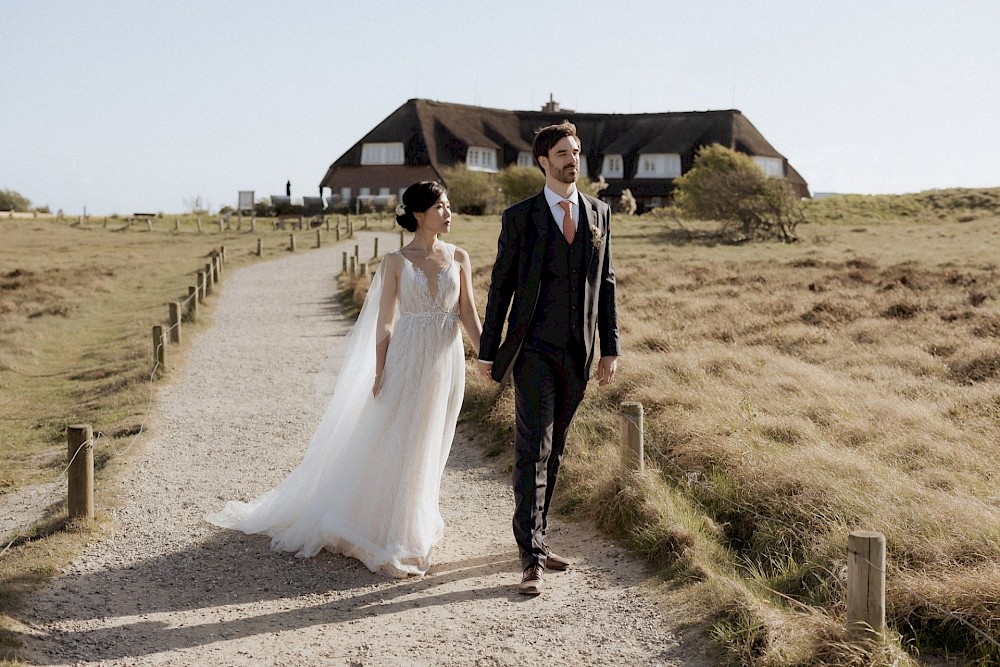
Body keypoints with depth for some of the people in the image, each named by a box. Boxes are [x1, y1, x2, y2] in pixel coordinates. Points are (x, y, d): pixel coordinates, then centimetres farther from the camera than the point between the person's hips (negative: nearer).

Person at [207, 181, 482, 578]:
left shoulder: (458, 257, 5)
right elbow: (384, 322, -2)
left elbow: (468, 314, 3)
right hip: (407, 362, -3)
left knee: (428, 449, 11)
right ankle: (379, 532, 14)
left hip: (447, 363, 3)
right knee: (391, 446, 0)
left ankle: (413, 527, 26)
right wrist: (379, 374, -7)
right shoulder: (396, 261, -2)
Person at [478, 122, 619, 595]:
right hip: (534, 350, -4)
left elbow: (605, 284, 10)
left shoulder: (599, 213, 9)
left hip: (578, 353, 4)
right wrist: (488, 352, -2)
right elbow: (501, 285, 0)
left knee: (553, 450, 14)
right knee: (532, 451, -8)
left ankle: (536, 536, 27)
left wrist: (611, 347, 6)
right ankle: (531, 558, -7)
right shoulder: (520, 217, -2)